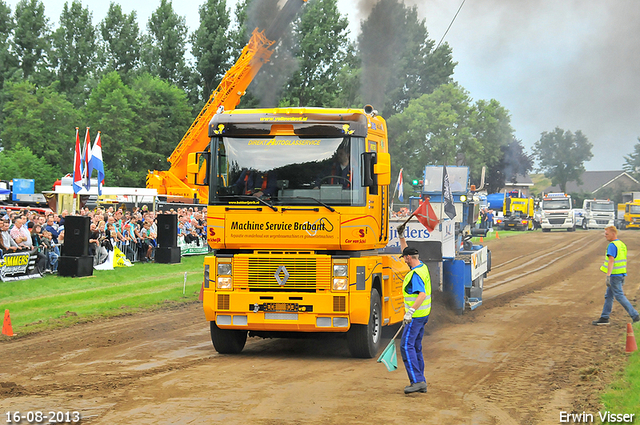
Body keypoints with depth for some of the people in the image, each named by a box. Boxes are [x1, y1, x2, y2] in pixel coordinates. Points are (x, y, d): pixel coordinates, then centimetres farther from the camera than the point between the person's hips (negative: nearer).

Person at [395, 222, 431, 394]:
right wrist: (401, 236, 24)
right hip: (423, 314, 10)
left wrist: (410, 312, -36)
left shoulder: (415, 274, -20)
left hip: (416, 315, -10)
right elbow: (406, 250, 26)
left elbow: (422, 294, -32)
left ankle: (417, 380, -18)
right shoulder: (422, 266, 10)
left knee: (406, 346, -11)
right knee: (416, 347, 13)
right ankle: (421, 382, 13)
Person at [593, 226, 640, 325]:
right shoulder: (622, 244, 14)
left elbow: (611, 261, -24)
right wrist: (623, 277, 23)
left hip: (615, 275, -10)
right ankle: (604, 318, 15)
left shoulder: (612, 245, -16)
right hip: (621, 274, 10)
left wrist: (608, 276, -28)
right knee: (608, 296, 13)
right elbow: (624, 260, 18)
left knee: (619, 296, -4)